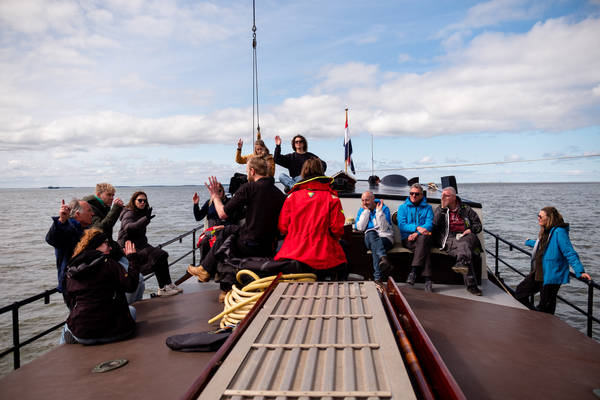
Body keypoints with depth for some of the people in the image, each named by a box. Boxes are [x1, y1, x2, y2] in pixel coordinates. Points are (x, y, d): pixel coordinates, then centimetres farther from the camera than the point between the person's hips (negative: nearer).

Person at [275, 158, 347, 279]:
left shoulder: (292, 196, 2)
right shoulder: (331, 197, -3)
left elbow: (282, 227, 4)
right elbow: (337, 229, -6)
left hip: (294, 254, 2)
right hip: (323, 257, -2)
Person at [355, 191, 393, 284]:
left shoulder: (384, 208, 4)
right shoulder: (362, 210, 14)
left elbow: (384, 228, -9)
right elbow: (360, 228, -3)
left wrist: (379, 211, -13)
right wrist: (366, 211, -3)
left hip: (385, 237, -1)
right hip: (370, 238, 1)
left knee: (375, 248, -36)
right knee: (371, 233, -37)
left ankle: (378, 278, -45)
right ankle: (384, 259, -59)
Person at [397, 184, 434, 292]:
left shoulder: (427, 208, 18)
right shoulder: (402, 207, 16)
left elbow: (429, 224, 1)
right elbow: (401, 225, 1)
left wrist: (417, 233, -18)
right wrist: (417, 227, -15)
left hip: (424, 238, 1)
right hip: (407, 239, 0)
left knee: (423, 238, -38)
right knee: (424, 248, -34)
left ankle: (413, 271, -42)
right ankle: (427, 279, -38)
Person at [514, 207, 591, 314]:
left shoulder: (559, 232, -18)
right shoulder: (544, 231, 9)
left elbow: (570, 253, -22)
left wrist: (580, 271, -31)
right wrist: (529, 242, 50)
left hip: (551, 276, -9)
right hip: (538, 274, 9)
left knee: (545, 308, 0)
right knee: (519, 293, 15)